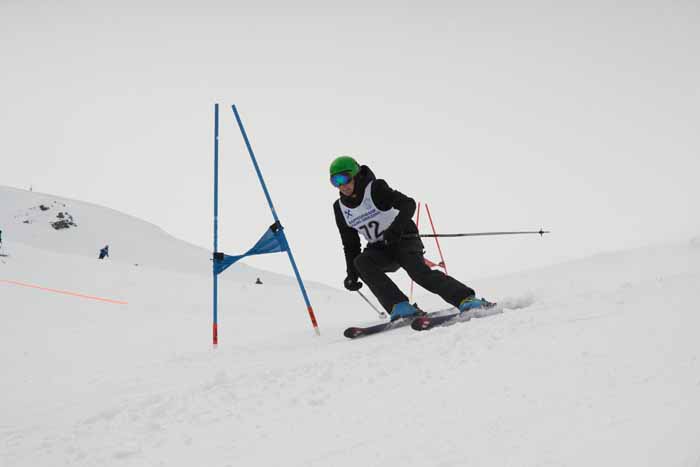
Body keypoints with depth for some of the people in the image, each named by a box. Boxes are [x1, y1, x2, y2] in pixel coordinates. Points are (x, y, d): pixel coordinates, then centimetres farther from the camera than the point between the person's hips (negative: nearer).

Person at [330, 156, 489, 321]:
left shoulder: (375, 189, -13)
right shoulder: (340, 208, 2)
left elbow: (409, 204, -24)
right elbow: (350, 245, 10)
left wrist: (396, 227, -42)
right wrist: (352, 274, 0)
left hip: (404, 240, -5)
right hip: (379, 250, 5)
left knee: (418, 271, -30)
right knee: (361, 262, -27)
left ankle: (466, 299, -30)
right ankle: (400, 307, -33)